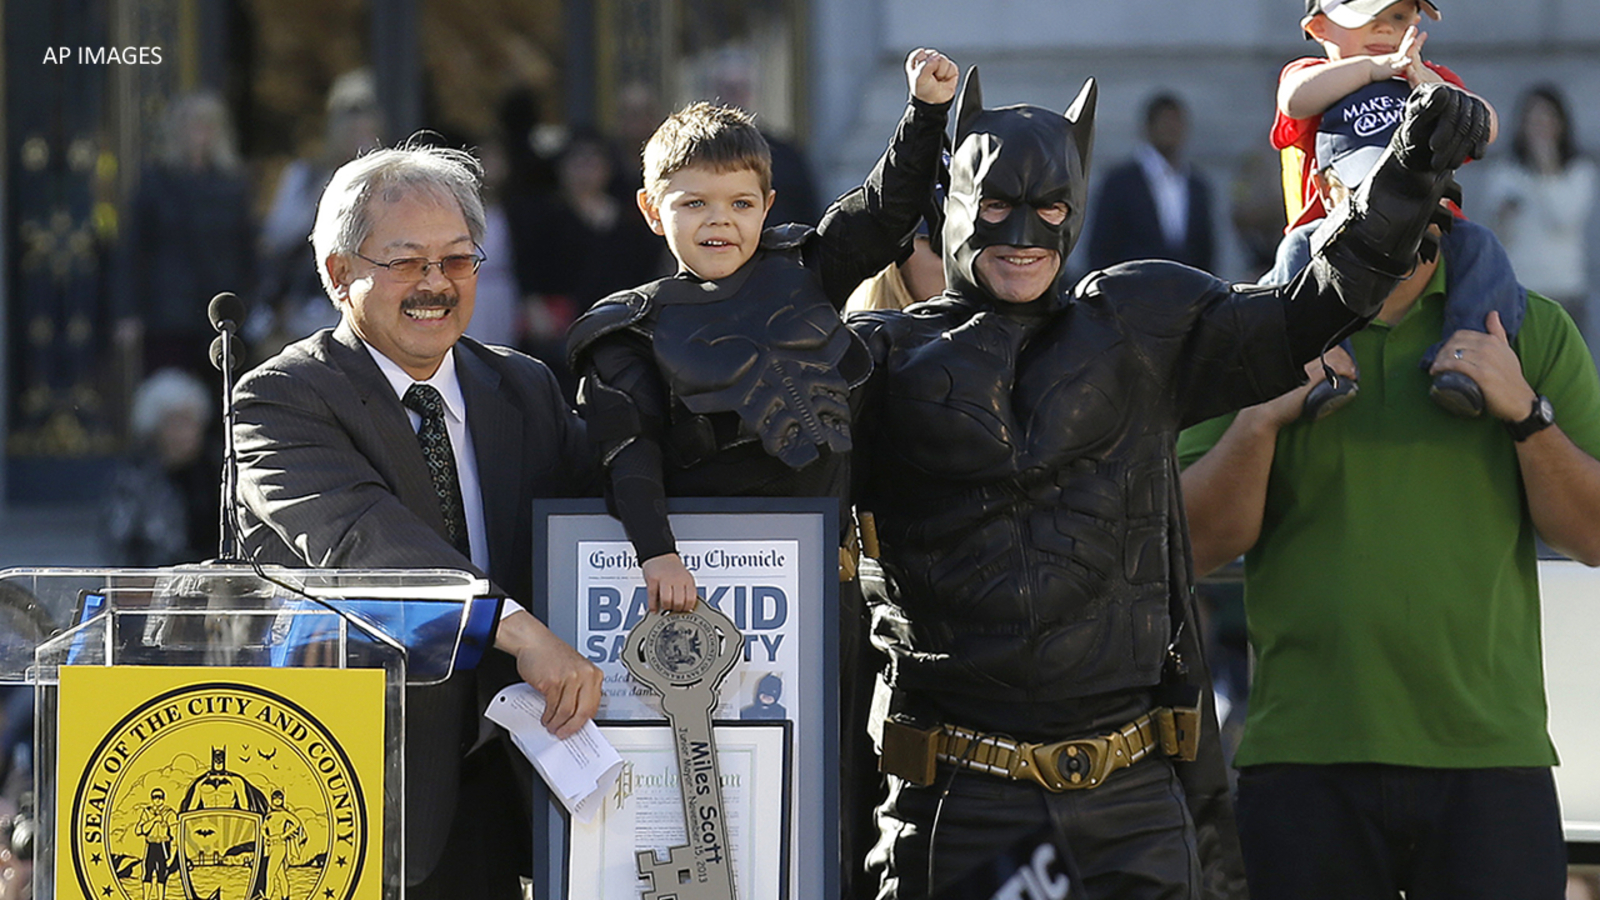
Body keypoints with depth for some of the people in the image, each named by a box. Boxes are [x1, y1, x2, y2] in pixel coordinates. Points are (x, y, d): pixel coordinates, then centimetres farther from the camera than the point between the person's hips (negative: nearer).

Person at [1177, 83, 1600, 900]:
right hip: (1304, 762, 0)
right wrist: (1258, 420, -12)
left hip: (1491, 759, 0)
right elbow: (1199, 544, 3)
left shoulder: (1531, 333, 10)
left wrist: (1525, 412, -9)